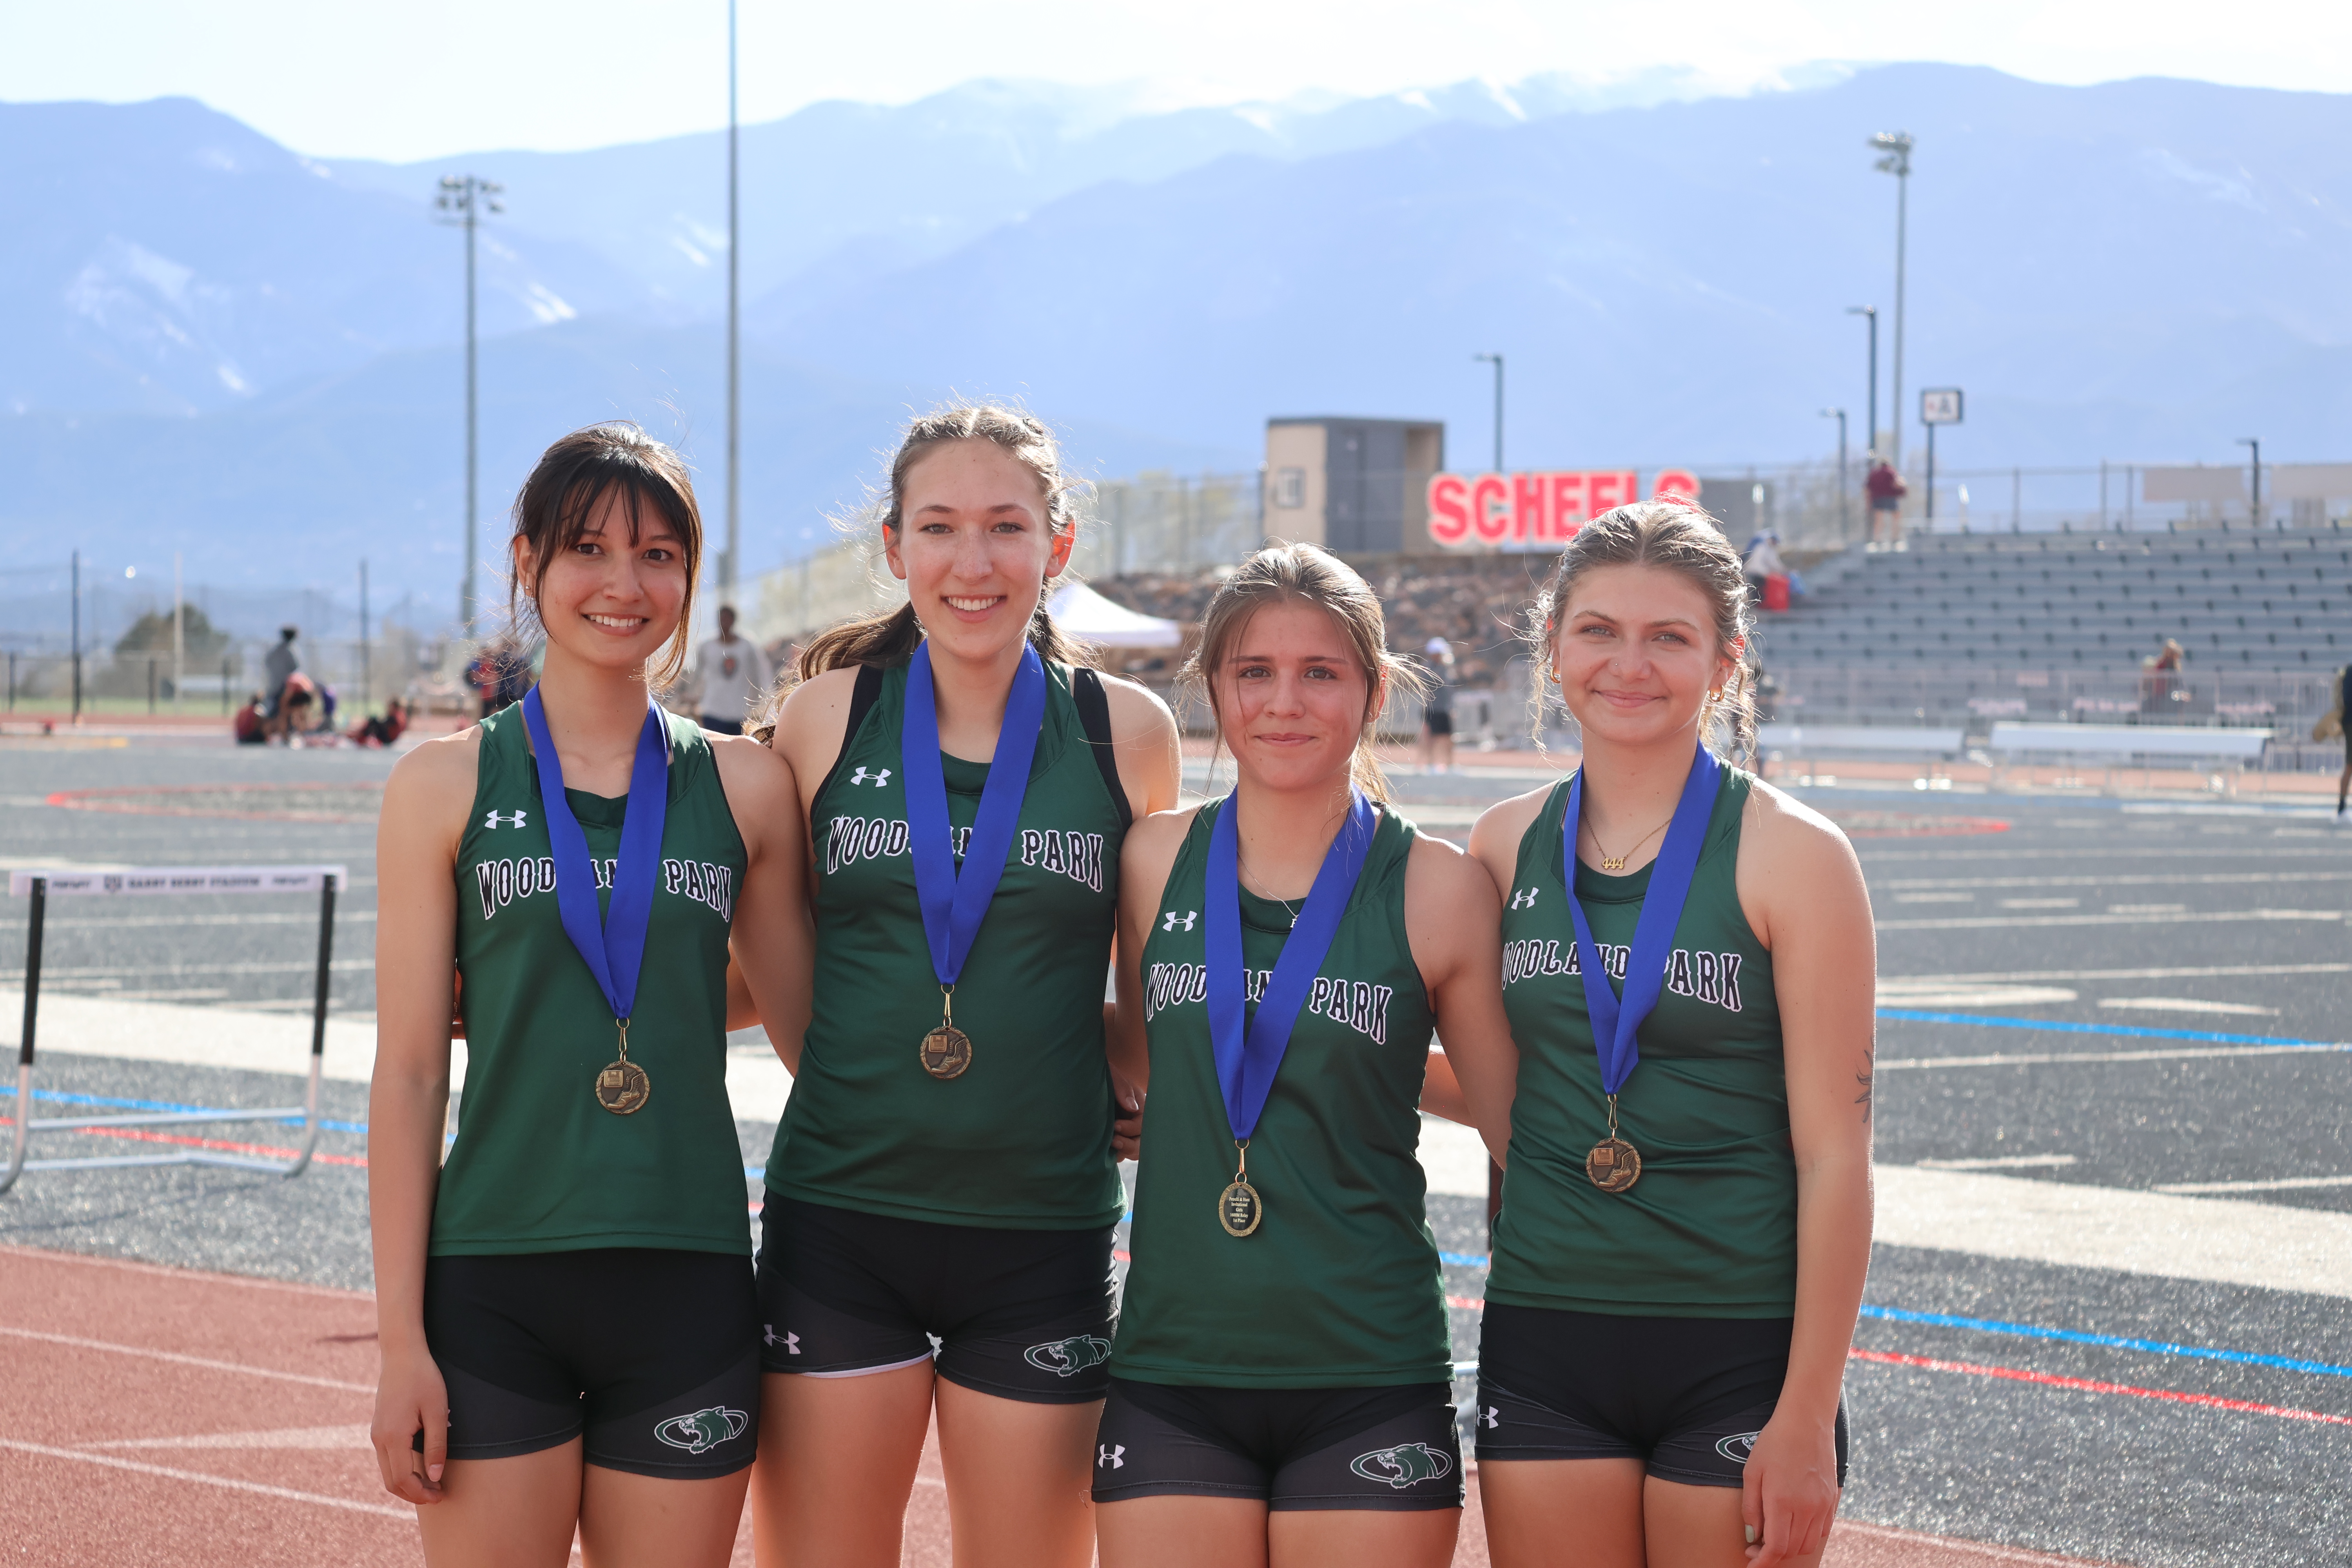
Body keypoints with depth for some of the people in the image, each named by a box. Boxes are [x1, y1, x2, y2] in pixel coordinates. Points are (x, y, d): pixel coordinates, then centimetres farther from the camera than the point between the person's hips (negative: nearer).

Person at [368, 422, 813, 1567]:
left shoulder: (744, 786, 6)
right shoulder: (447, 785, 2)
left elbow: (814, 1028, 14)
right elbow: (408, 1072, 1)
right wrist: (402, 1342, -4)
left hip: (688, 1288, 2)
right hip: (494, 1288, -1)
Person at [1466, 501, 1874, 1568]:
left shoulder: (1792, 856, -6)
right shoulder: (1505, 848, 6)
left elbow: (1834, 1155, -8)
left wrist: (1807, 1418, -11)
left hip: (1740, 1350, -3)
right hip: (1544, 1343, 4)